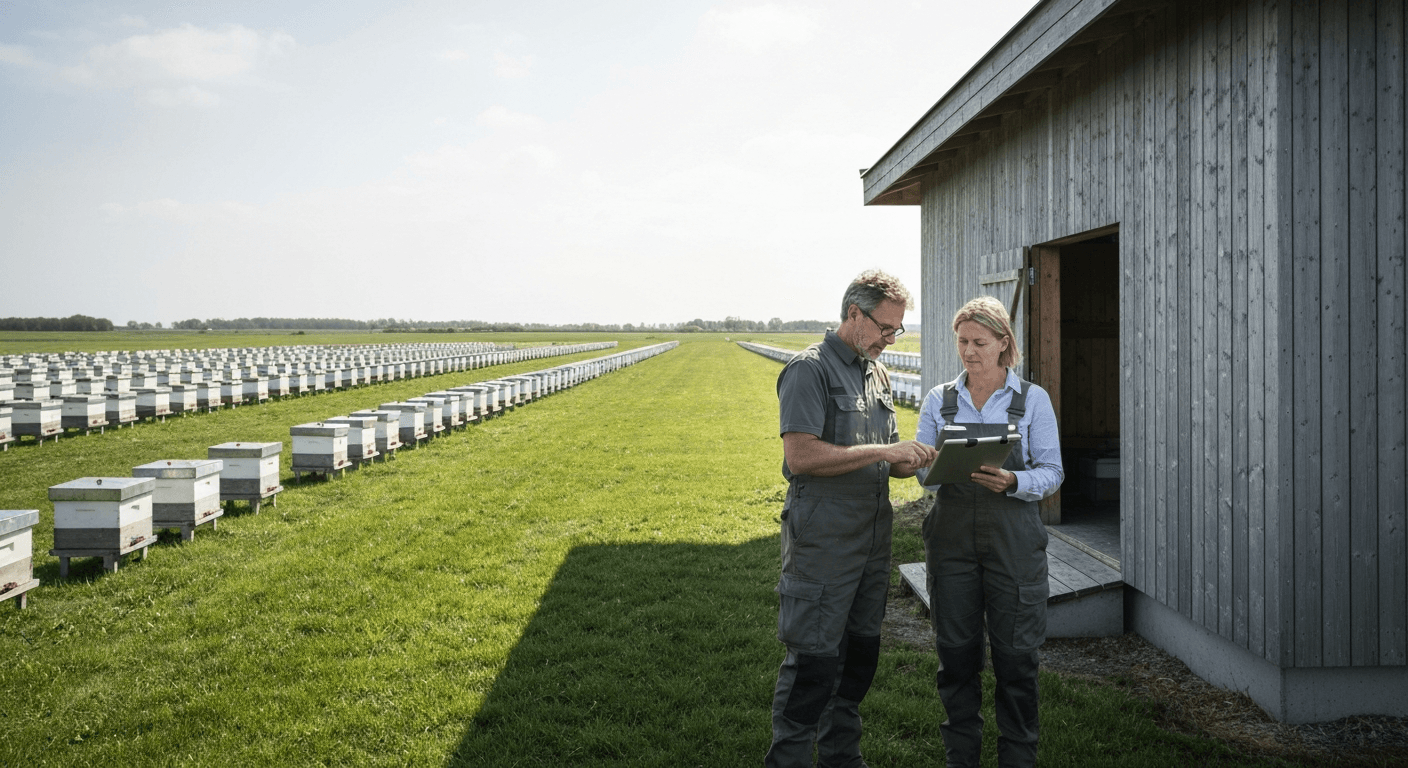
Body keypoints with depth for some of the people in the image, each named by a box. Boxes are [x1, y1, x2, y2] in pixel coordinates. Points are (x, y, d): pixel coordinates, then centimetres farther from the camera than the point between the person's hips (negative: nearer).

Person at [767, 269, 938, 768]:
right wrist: (883, 452, -20)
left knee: (860, 654, 15)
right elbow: (802, 455, -20)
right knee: (814, 661, -5)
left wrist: (915, 461, -2)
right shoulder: (810, 369, -10)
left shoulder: (877, 373, 16)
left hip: (872, 538, 8)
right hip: (822, 544, -8)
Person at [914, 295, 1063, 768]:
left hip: (1013, 538, -2)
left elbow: (1052, 472, -1)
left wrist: (1012, 481, -20)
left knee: (1015, 654, 1)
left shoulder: (1032, 399, 3)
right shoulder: (939, 400, 9)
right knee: (956, 652, 7)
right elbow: (922, 470, 7)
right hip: (952, 534, 2)